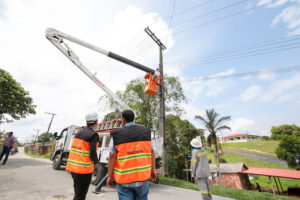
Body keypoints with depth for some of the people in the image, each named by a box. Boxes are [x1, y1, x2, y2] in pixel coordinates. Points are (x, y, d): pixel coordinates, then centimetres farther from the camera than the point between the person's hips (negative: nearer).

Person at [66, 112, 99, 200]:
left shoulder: (80, 132, 7)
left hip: (73, 166, 8)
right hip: (84, 169, -7)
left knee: (78, 192, 24)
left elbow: (75, 149, 11)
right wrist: (96, 161, 0)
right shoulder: (93, 135, -16)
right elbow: (92, 152, -20)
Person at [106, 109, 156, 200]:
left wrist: (110, 176, -1)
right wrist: (153, 170, 8)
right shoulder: (145, 131, -3)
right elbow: (151, 152, -1)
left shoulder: (117, 134, -9)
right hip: (142, 176, 2)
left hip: (124, 178, -2)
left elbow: (112, 156, -11)